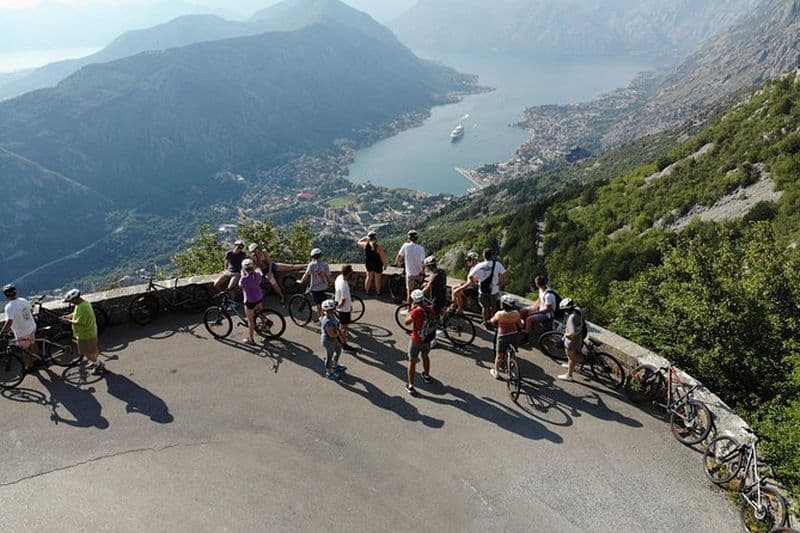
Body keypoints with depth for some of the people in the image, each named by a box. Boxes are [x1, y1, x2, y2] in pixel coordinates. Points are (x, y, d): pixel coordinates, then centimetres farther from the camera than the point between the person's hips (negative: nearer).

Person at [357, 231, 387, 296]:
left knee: (369, 277, 22)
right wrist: (384, 264, -5)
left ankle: (367, 292, 33)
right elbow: (382, 257, -18)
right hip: (377, 265, -4)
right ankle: (378, 293, 28)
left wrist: (365, 237, 7)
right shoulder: (379, 246, -24)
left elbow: (359, 242, 9)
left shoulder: (365, 245, -14)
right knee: (377, 279, 14)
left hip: (368, 264, 4)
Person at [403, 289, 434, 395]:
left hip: (416, 341, -6)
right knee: (425, 356, 30)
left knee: (412, 361, 6)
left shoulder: (416, 311, -24)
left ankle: (410, 386, 8)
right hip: (427, 339, 6)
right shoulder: (430, 310, -5)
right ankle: (427, 375, 51)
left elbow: (407, 322, -15)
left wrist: (411, 310, -8)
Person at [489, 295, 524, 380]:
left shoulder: (499, 314, -19)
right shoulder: (516, 313, -12)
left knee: (499, 355, 14)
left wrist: (492, 319, 23)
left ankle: (496, 372, 28)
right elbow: (520, 325, 0)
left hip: (502, 336, -3)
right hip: (514, 335, 3)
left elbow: (492, 321, 1)